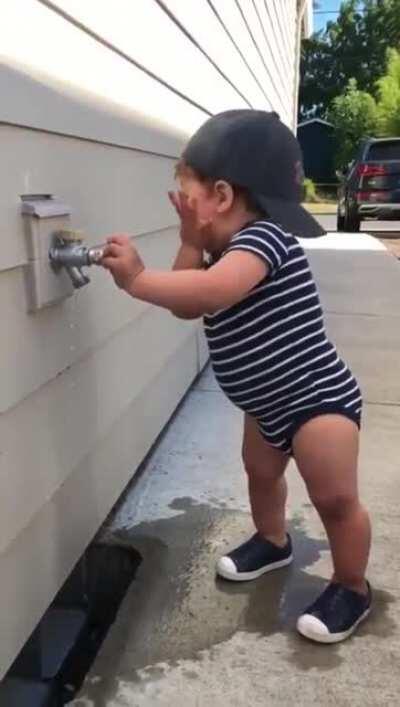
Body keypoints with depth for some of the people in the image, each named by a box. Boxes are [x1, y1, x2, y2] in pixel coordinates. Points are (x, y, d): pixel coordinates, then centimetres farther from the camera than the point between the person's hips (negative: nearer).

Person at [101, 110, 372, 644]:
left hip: (320, 398, -10)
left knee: (335, 498, -3)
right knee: (260, 471, 26)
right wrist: (191, 244, -13)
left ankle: (352, 589, 20)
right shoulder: (223, 253, 4)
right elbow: (187, 307, -3)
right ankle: (272, 543, 51)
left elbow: (214, 292, -44)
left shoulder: (264, 237, -26)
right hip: (270, 402, 10)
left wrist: (136, 279, -37)